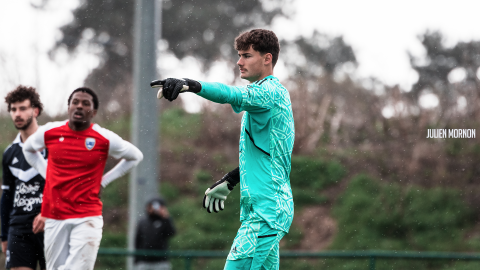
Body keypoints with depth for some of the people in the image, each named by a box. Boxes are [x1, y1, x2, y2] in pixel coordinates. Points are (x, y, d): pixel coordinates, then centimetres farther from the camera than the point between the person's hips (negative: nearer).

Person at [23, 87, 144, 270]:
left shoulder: (105, 139, -4)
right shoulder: (49, 132, 2)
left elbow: (135, 156, 13)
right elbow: (28, 149, 24)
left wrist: (104, 181, 6)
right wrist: (45, 173, 11)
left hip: (87, 218, -3)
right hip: (54, 217, 3)